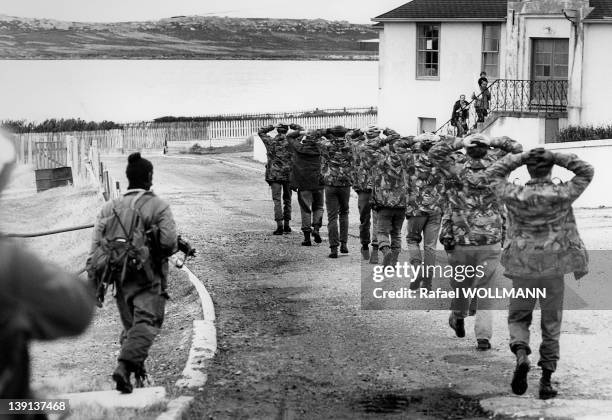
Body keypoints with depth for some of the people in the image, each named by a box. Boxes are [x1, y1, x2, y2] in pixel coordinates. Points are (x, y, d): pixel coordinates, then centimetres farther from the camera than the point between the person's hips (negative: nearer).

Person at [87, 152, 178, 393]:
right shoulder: (158, 206, -4)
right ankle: (124, 367, -27)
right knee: (146, 323, -10)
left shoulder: (110, 208, 11)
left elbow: (96, 247, 5)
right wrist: (173, 248, 11)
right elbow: (169, 242, -13)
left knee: (130, 325, 17)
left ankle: (137, 371, 19)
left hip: (121, 277, 5)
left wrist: (94, 283, 7)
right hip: (148, 276, -5)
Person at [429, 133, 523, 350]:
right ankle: (483, 335, 0)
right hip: (491, 241, 0)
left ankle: (458, 316, 42)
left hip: (460, 240, 0)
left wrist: (459, 142, 2)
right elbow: (517, 149, 10)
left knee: (460, 283, 21)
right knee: (485, 289, 7)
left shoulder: (456, 166, -7)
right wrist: (494, 142, 5)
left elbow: (434, 151, 8)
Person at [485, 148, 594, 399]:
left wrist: (521, 158, 1)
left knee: (518, 318, 16)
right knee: (551, 325, 11)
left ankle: (521, 355, -13)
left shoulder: (515, 196, -8)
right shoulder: (562, 195, -10)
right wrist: (557, 158, -4)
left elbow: (493, 173, 7)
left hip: (522, 268, 0)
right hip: (554, 269, 0)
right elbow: (586, 172, 1)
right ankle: (546, 381, 11)